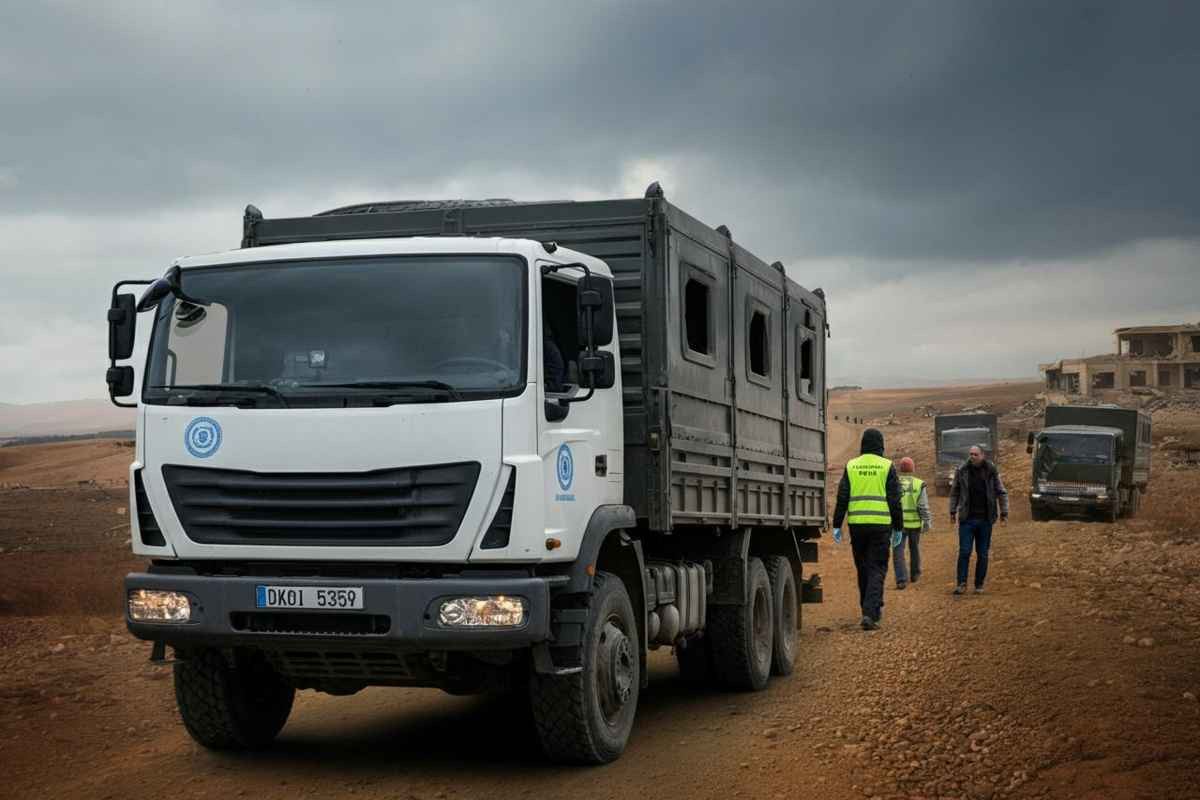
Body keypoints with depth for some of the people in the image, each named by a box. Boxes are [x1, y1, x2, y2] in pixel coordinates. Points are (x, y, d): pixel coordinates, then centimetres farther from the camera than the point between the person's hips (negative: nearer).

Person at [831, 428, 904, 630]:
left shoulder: (851, 466, 6)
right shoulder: (887, 466, -1)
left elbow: (842, 498, 3)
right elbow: (895, 500, -2)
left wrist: (837, 526, 5)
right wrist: (898, 528, 5)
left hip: (857, 524, 3)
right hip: (881, 524, -2)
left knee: (863, 568, 16)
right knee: (877, 569, -1)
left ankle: (871, 609, 26)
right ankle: (870, 613, -14)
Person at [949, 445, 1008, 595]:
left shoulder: (991, 472, -1)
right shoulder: (962, 471, 0)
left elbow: (1001, 493, 4)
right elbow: (954, 492, 10)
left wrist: (1004, 512, -2)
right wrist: (953, 511, 7)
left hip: (985, 519, 0)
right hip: (967, 519, 0)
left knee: (982, 554, 6)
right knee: (964, 552, -7)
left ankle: (979, 585, 15)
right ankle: (961, 583, -2)